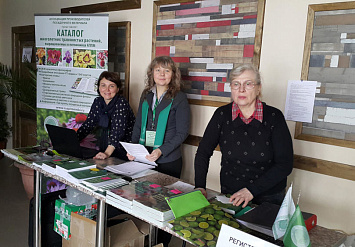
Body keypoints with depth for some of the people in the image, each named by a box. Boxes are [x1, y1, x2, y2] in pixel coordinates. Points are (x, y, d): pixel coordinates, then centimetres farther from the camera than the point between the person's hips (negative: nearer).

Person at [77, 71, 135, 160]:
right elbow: (87, 125, 6)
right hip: (104, 147, 6)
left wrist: (107, 153, -36)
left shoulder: (121, 103, -14)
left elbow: (118, 130, -24)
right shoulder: (97, 102, 5)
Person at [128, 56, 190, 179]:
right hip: (143, 158, 4)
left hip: (168, 161, -4)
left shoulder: (180, 98, -7)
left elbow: (182, 133, -9)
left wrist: (161, 151, -19)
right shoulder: (146, 95, 9)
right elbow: (138, 125, 12)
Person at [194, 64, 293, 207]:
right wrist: (200, 186, -8)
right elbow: (203, 153, 3)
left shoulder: (274, 116, -7)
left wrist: (252, 190, -18)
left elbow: (285, 164, -10)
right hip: (229, 196, 1)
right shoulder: (222, 115, -2)